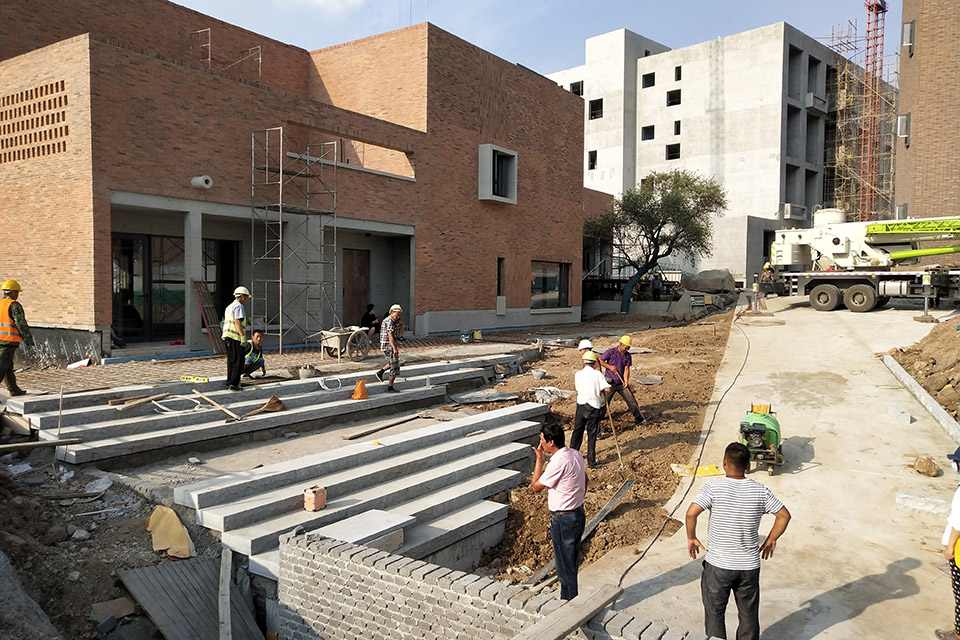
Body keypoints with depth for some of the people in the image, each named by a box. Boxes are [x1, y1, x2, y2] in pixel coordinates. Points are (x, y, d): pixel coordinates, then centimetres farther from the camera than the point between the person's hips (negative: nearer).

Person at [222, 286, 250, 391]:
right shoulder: (238, 306, -8)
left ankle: (229, 383, 17)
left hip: (227, 337, 10)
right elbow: (237, 322, -19)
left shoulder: (229, 307, 22)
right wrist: (243, 337, -24)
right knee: (238, 362, -6)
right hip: (235, 338, -10)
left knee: (231, 361, 14)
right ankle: (234, 384, -11)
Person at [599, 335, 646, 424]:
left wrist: (626, 381, -17)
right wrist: (609, 367, -17)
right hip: (610, 383, -4)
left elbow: (626, 369, -3)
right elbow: (600, 360, -5)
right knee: (604, 403, 0)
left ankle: (639, 419, 15)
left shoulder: (628, 355, 2)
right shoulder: (611, 352, -11)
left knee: (631, 400, 5)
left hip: (621, 383, 4)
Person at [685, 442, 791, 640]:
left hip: (718, 565, -3)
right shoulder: (760, 491, -7)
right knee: (749, 614, 21)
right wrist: (771, 539, 12)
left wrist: (691, 538, -8)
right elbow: (784, 515, -1)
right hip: (750, 566, 3)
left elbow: (691, 513, -25)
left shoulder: (713, 488, -15)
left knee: (714, 613, 15)